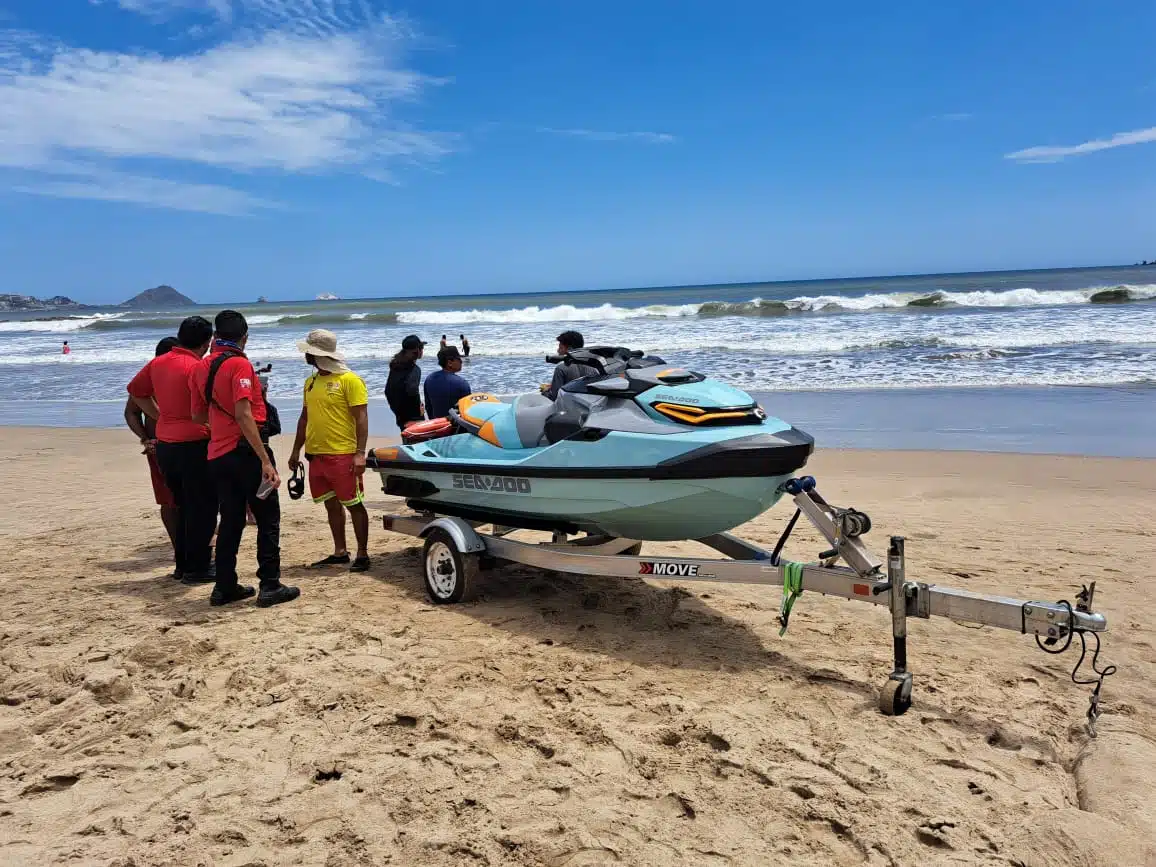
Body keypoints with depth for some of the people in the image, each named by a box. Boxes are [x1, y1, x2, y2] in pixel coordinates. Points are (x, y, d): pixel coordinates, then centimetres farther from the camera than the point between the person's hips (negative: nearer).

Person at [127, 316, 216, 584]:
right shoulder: (197, 368, -16)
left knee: (183, 506, 19)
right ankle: (197, 568, 5)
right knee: (202, 507, 2)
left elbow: (135, 390, 21)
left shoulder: (158, 363, 8)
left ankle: (183, 564, 25)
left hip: (164, 444, 8)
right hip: (193, 444, -8)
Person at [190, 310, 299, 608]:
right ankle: (270, 587, 4)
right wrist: (265, 461, -23)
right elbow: (243, 415, -22)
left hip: (218, 455, 7)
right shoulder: (240, 365, -13)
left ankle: (225, 587, 17)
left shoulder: (201, 368, 9)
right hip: (245, 451, -7)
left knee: (230, 521, 14)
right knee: (268, 519, 3)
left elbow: (198, 414, 19)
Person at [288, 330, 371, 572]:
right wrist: (296, 451, 18)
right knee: (331, 505, 13)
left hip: (342, 454, -7)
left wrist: (360, 453, -19)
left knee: (354, 505, 0)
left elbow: (361, 418, -12)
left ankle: (362, 554, 7)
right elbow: (305, 418, 20)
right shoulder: (311, 382, 13)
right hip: (316, 454, 7)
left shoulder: (349, 380, -9)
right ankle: (340, 552, 22)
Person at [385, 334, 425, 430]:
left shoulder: (395, 367, 9)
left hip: (400, 417, 8)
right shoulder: (414, 369, -16)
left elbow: (387, 390, 13)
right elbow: (412, 390, -32)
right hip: (413, 418, -8)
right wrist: (419, 406, -18)